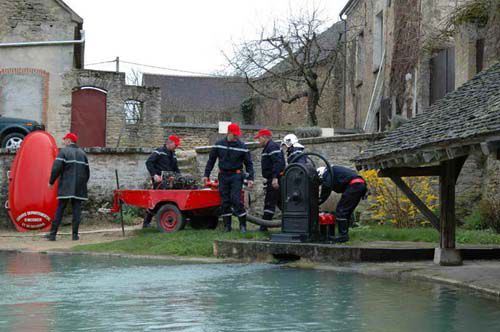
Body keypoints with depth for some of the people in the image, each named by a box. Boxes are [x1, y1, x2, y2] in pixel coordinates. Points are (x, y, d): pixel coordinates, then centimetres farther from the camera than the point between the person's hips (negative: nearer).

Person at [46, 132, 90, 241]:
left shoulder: (64, 151, -3)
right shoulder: (82, 153, 14)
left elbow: (56, 168, -11)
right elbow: (87, 172, 16)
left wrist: (51, 182, -1)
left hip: (65, 187, -3)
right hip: (79, 188, 4)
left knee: (59, 210, 0)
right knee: (76, 210, 4)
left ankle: (53, 234, 0)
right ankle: (75, 234, 1)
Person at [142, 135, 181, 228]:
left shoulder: (173, 154, 20)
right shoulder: (159, 151, -6)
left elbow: (175, 168, 28)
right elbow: (148, 163, -12)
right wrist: (154, 174, -21)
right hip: (159, 180, -8)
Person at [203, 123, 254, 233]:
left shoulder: (242, 147, -1)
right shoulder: (219, 145, 4)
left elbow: (249, 163, 4)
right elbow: (211, 160, 11)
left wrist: (250, 178, -5)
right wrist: (206, 175, 7)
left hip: (236, 175, -3)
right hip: (223, 175, 3)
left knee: (236, 199, -13)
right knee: (225, 200, 3)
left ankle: (243, 224, -5)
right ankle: (227, 225, 9)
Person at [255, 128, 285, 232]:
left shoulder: (272, 147, -13)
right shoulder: (268, 147, 22)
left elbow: (278, 162, -24)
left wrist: (275, 178, -29)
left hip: (274, 180, -11)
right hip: (274, 179, 11)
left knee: (270, 202, -9)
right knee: (280, 202, 14)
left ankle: (264, 226, -9)